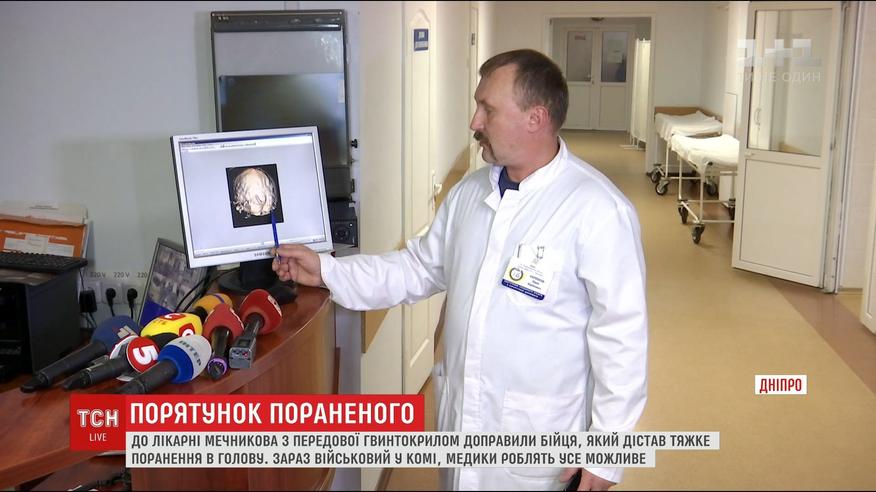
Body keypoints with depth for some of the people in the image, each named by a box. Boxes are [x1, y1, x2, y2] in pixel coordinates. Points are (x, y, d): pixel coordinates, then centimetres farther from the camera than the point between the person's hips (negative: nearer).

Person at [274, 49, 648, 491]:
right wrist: (327, 271, 3)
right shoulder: (471, 191, 2)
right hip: (459, 418, 6)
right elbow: (419, 268, 11)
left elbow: (620, 336, -17)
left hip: (538, 437, -6)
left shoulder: (598, 211, -20)